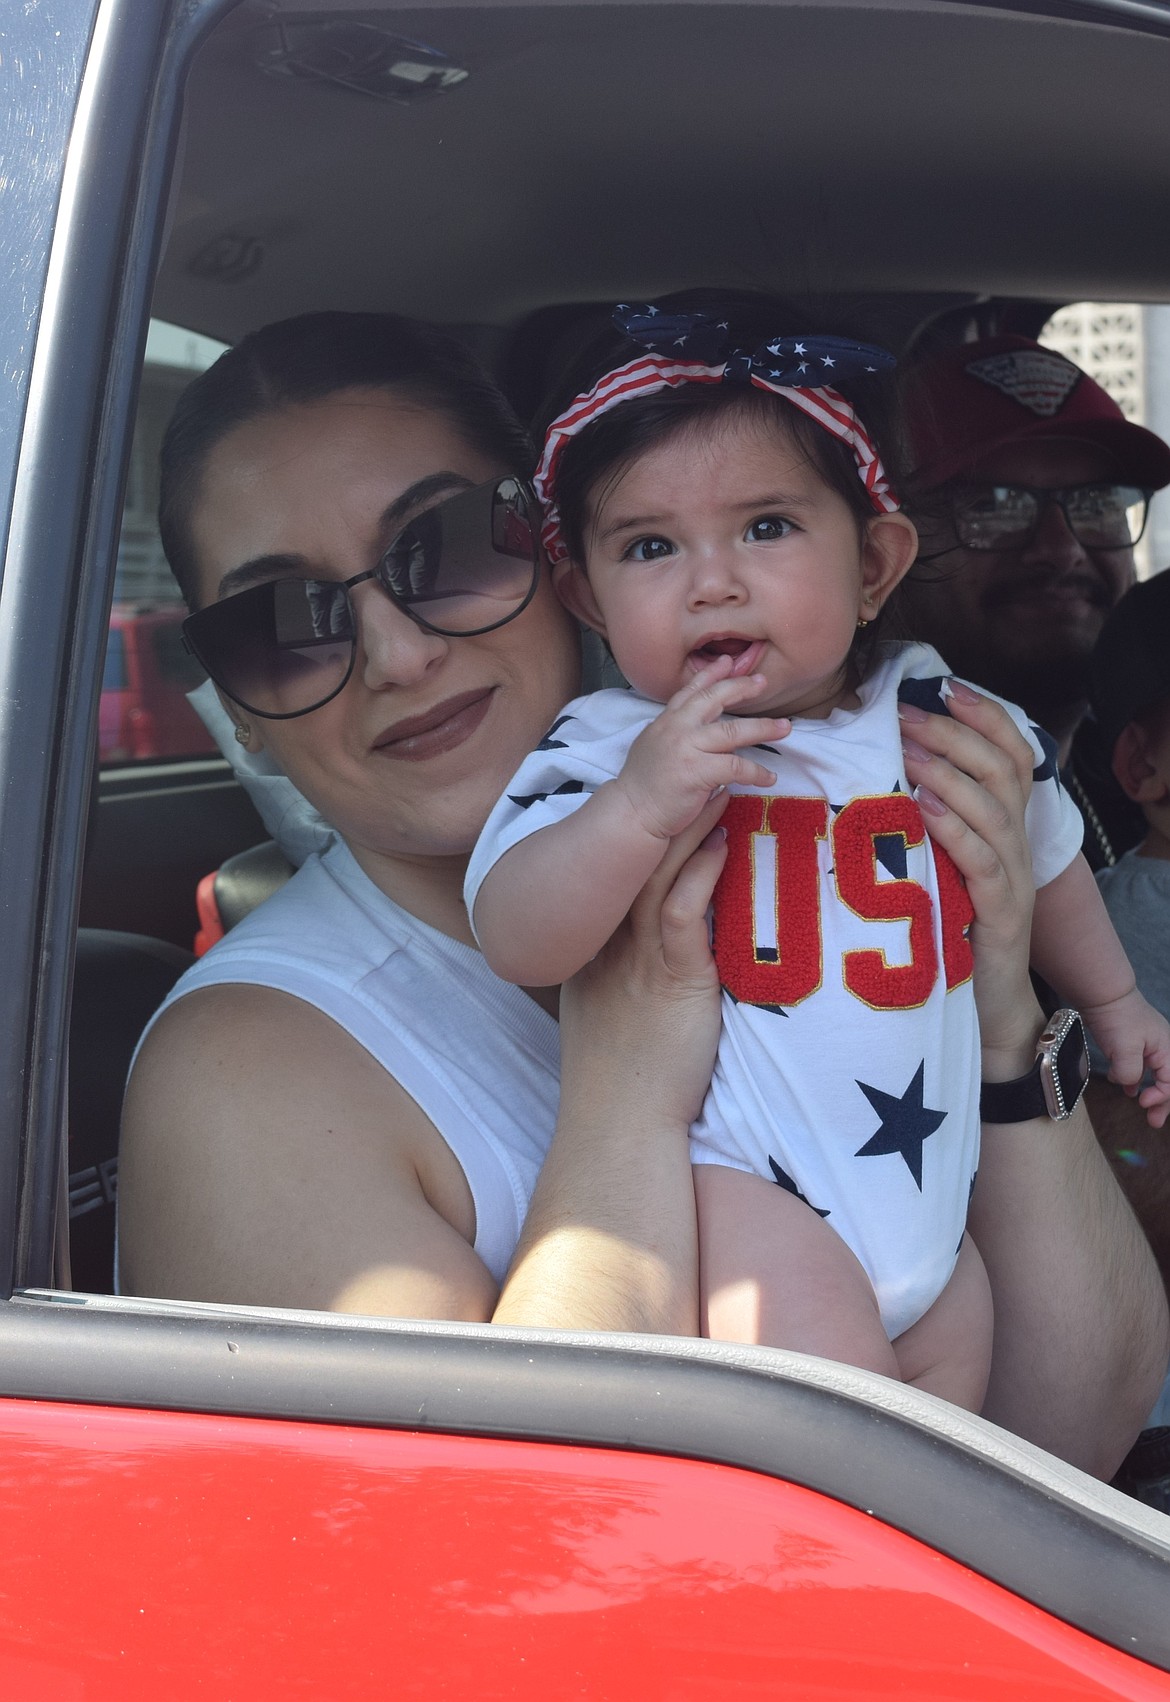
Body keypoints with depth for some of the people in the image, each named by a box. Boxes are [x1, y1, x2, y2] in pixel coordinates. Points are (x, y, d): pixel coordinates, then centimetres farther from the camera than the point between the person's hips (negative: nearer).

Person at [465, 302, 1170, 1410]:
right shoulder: (608, 749, -11)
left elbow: (1046, 853, 22)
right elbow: (515, 943, -24)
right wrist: (638, 807, -38)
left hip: (927, 1182, 6)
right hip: (740, 1168, -5)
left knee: (953, 1375, 12)